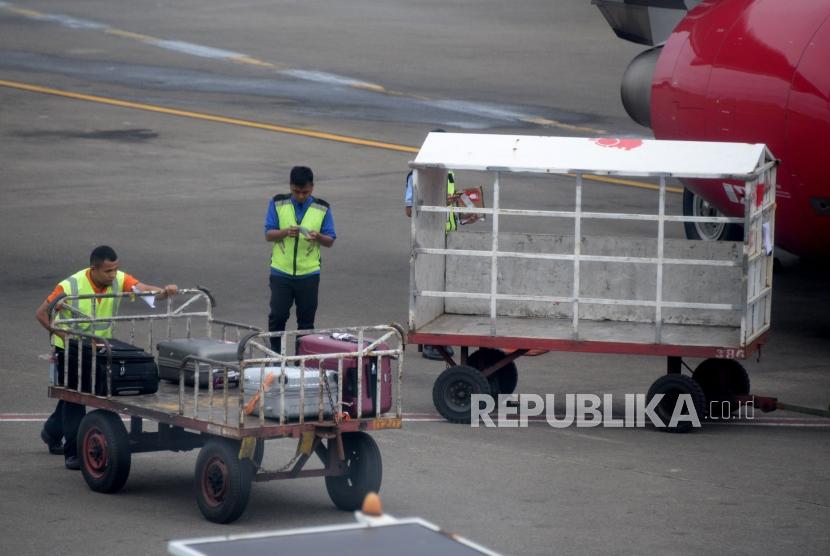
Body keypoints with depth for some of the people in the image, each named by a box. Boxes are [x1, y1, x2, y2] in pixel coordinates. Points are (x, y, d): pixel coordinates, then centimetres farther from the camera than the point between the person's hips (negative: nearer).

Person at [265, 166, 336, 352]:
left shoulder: (322, 208, 1)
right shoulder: (278, 204, 0)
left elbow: (330, 241, 3)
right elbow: (268, 234, -1)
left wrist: (318, 237, -20)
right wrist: (286, 232, -21)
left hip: (309, 273, 1)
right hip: (281, 272, 0)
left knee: (306, 320, 6)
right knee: (278, 316, 0)